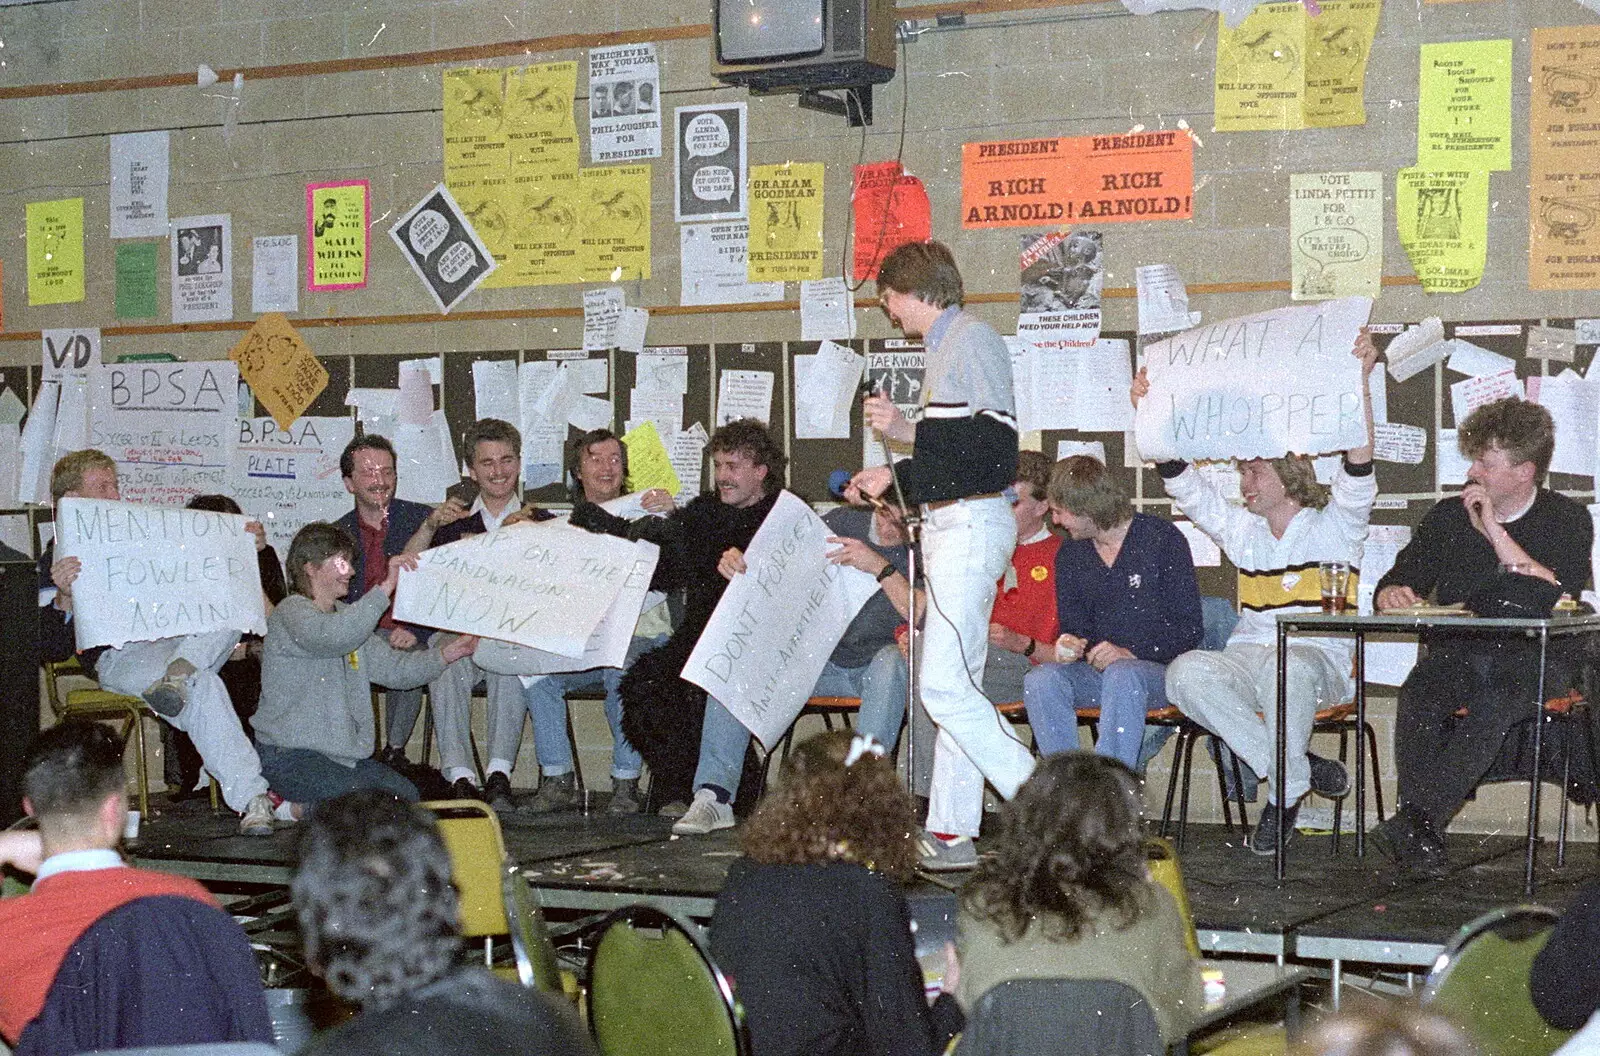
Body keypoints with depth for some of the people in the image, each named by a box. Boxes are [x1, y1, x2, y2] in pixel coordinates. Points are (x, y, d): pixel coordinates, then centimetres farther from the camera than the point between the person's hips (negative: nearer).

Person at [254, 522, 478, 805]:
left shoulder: (345, 615, 18)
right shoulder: (291, 612, -11)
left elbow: (394, 668, 11)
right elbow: (330, 637, -34)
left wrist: (451, 652, -3)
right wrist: (385, 588, -37)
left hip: (343, 754, 10)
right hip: (289, 756, -10)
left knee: (407, 795, -4)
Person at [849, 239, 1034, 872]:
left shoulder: (973, 339, -11)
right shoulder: (945, 346, 19)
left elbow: (995, 446, -21)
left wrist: (910, 431, -21)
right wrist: (894, 476, 30)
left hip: (971, 525, -11)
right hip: (950, 527, 11)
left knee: (944, 686, -15)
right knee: (954, 683, 10)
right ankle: (951, 833, 13)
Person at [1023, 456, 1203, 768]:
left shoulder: (1161, 538, -4)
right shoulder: (1070, 555, 13)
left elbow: (1189, 629, -8)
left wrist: (1131, 653, -23)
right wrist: (1067, 646, -10)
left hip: (1159, 669, -5)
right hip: (1098, 669, 5)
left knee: (1122, 674, -39)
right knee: (1041, 679, -26)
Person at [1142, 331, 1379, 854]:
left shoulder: (1334, 528, 7)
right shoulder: (1243, 531, 22)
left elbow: (1357, 472, -10)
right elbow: (1187, 486, 17)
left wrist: (1359, 381, -22)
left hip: (1318, 660, -4)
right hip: (1248, 662, 4)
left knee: (1287, 667, -41)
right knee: (1185, 673, -29)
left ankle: (1283, 792, -20)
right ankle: (1296, 769, -23)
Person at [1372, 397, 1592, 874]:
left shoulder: (1566, 519, 3)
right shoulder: (1448, 516, 14)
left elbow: (1559, 600, -14)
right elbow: (1393, 585, 17)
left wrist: (1494, 531, -13)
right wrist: (1393, 594, -9)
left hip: (1531, 660, -3)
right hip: (1455, 653, 3)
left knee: (1496, 698, -38)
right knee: (1418, 697, -32)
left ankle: (1415, 818, -47)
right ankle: (1422, 841, -39)